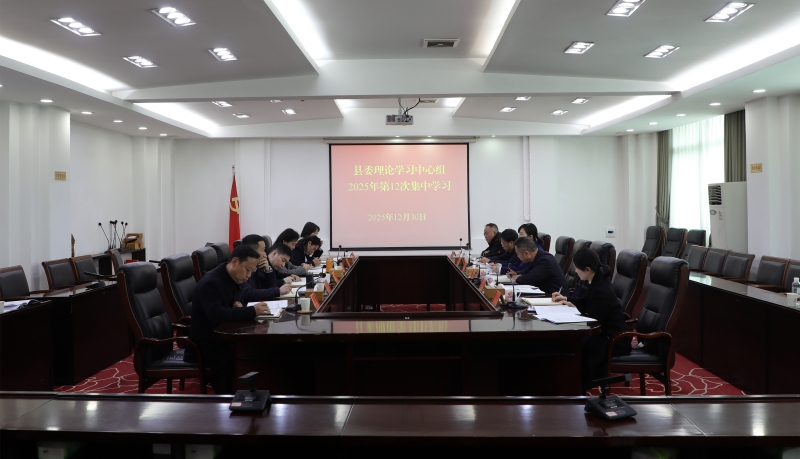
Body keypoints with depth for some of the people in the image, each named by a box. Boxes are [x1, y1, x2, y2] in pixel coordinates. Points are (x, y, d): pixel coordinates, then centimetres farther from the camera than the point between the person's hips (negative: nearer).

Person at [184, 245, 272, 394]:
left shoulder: (233, 278, 6)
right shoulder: (211, 283, -21)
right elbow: (217, 315, -34)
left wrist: (238, 303, 0)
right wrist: (251, 311, -33)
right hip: (205, 347, -8)